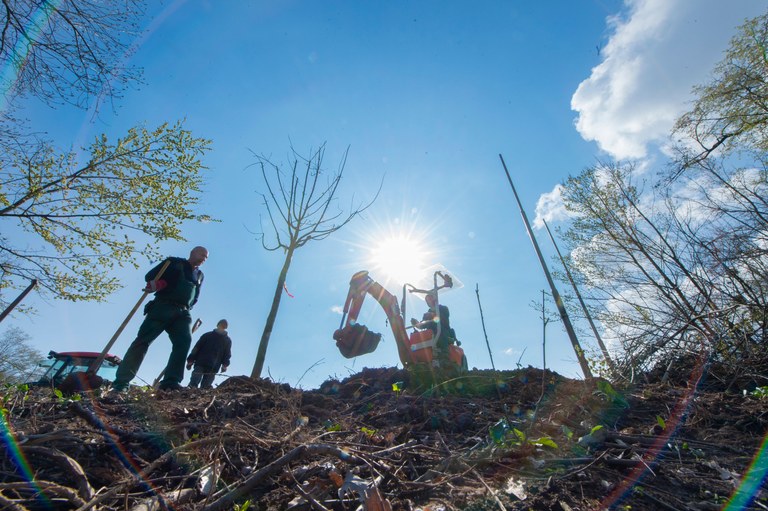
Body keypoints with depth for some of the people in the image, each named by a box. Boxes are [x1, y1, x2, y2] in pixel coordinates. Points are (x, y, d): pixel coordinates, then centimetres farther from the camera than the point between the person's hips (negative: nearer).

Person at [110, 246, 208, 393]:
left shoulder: (199, 275, 25)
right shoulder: (174, 262, 13)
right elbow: (150, 276, 8)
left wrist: (185, 307, 5)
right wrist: (159, 283, -13)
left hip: (182, 312, 3)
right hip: (162, 306, -3)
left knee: (184, 341, -20)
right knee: (143, 340, -11)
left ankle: (171, 382, -27)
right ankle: (121, 382, -4)